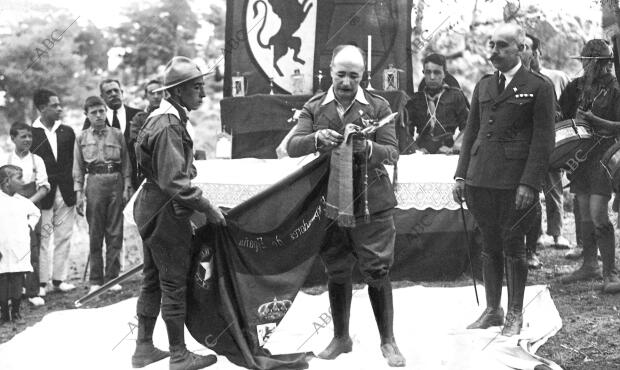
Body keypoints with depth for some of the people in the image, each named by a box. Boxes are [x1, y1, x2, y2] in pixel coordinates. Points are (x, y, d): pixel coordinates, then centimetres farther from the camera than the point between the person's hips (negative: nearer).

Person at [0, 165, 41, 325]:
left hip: (19, 252, 3)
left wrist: (30, 225, 13)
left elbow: (36, 213, 29)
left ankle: (16, 313, 15)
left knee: (17, 283, 3)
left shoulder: (23, 202, 8)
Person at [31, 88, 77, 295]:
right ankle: (41, 282, 5)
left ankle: (59, 279, 14)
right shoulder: (31, 133, -3)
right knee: (42, 238, 0)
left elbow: (72, 162, 10)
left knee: (64, 237, 7)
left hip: (66, 192, 4)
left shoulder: (67, 132, 10)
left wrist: (75, 189, 4)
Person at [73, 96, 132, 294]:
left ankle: (112, 277, 9)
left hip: (116, 182, 0)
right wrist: (79, 193, -1)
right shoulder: (81, 138, 7)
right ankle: (95, 280, 9)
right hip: (94, 183, 0)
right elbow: (78, 168, 7)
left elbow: (126, 164, 8)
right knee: (95, 234, 3)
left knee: (115, 233, 2)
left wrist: (127, 187, 1)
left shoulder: (117, 135, 7)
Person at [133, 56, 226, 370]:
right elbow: (173, 180, -25)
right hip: (167, 212, -10)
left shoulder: (163, 118, 12)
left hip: (151, 210, 10)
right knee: (174, 284, -1)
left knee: (153, 281, 16)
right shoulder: (169, 125, -20)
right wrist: (207, 208, -21)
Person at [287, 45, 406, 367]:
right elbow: (292, 146, -6)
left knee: (377, 273, -2)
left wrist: (367, 148, -28)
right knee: (336, 273, 12)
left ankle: (388, 341, 12)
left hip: (371, 204, -2)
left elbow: (392, 153, -7)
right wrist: (317, 139, -27)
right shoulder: (314, 108, 5)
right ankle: (341, 337, 28)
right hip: (329, 204, 2)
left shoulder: (378, 106, 0)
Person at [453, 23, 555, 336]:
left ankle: (515, 314, 15)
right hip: (480, 180, 5)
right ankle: (492, 310, 21)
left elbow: (543, 140, -7)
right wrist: (460, 175, 8)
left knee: (513, 248, 2)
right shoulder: (483, 86, 15)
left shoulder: (538, 87, -2)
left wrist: (529, 184, -14)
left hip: (515, 181, -5)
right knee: (489, 247, 11)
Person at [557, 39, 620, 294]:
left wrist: (593, 120, -20)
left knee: (598, 215, -13)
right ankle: (589, 265, 22)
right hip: (578, 155, 6)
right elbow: (563, 115, 16)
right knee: (585, 213, 11)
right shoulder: (578, 86, 8)